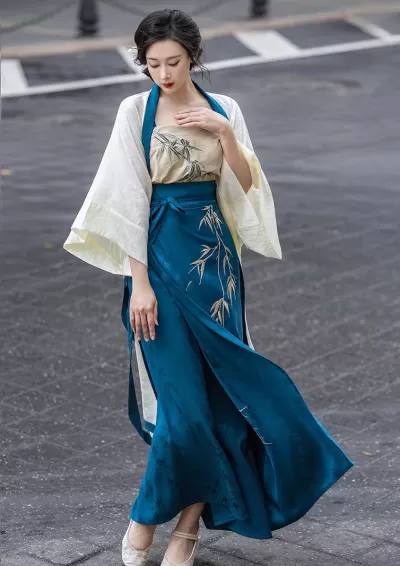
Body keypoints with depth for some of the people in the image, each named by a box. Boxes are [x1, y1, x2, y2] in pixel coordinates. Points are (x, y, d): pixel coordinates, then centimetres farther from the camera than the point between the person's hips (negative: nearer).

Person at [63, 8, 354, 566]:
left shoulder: (223, 109, 6)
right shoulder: (137, 110, -4)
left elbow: (247, 186, 2)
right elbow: (129, 197, -7)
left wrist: (224, 132, -12)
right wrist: (139, 282, -13)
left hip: (215, 257, 4)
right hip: (162, 257, -4)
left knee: (218, 388, 1)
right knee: (184, 396, -7)